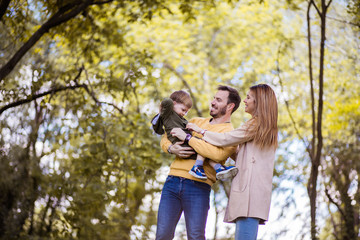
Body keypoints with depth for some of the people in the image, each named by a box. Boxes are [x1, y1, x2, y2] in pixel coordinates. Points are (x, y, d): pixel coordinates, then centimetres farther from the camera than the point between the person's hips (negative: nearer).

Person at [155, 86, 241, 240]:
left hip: (197, 187, -4)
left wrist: (188, 137, -12)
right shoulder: (196, 121, 22)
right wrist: (171, 148, 1)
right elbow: (165, 138, 26)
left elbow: (217, 154, -18)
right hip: (173, 180, 5)